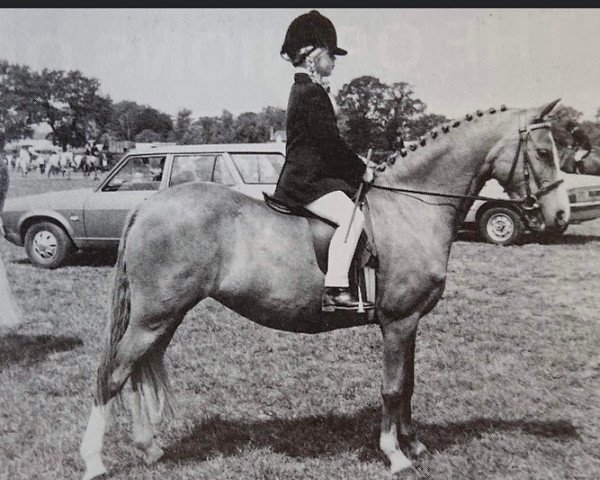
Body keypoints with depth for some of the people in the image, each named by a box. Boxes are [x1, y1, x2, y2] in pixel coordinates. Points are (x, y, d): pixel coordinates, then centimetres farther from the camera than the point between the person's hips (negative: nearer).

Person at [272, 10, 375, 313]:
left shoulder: (303, 88, 21)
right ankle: (335, 290, -32)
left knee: (353, 215, 16)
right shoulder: (312, 92, -11)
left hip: (306, 175, 11)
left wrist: (357, 167, 18)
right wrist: (363, 170, -7)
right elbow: (331, 141, -17)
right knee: (352, 216, -26)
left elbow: (326, 141, 24)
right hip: (308, 180, -11)